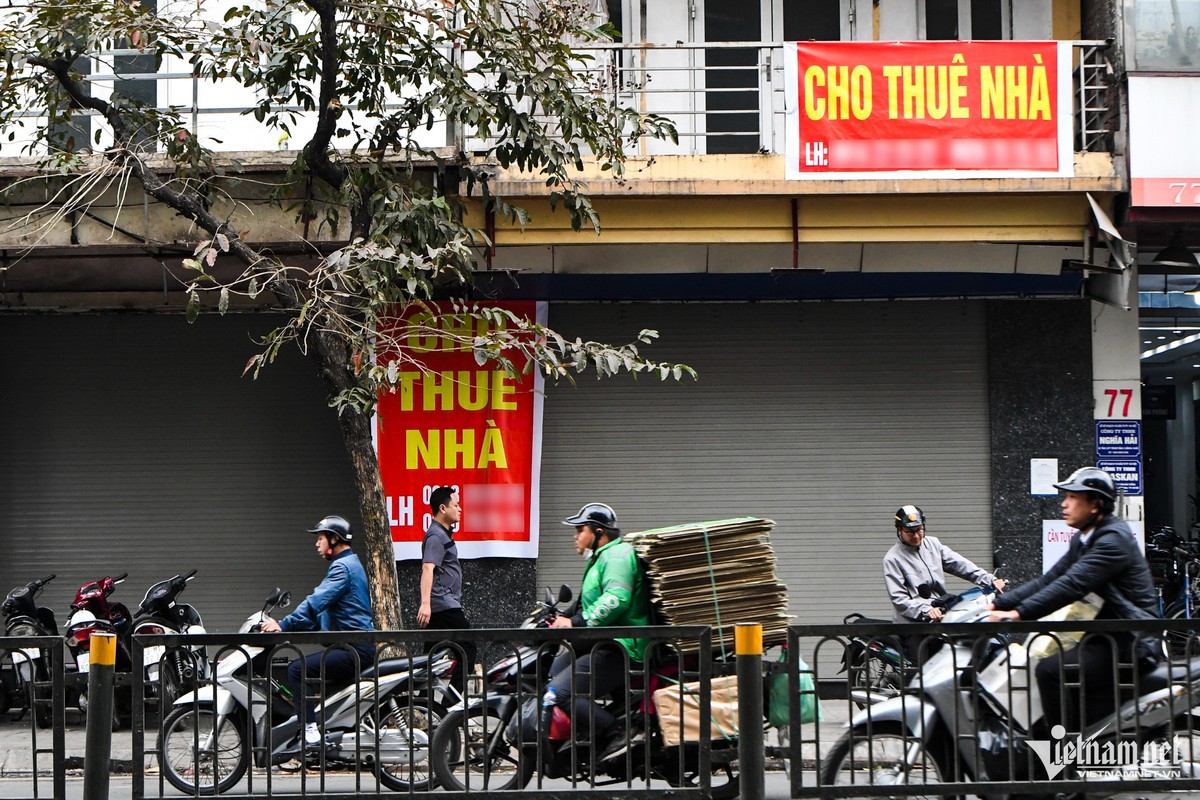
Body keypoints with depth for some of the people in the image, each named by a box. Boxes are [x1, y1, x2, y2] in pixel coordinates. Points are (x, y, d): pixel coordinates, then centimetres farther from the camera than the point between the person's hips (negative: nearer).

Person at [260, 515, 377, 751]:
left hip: (355, 649, -11)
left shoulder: (342, 567, -11)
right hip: (357, 647, 11)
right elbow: (322, 610, 26)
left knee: (298, 669, -19)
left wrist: (283, 625, -24)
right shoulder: (350, 564, 23)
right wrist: (287, 625, 21)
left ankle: (310, 732, -25)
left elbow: (317, 601, -23)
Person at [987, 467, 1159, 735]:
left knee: (1050, 671, -21)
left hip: (1130, 644, -11)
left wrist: (1019, 613, -33)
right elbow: (1049, 580, 12)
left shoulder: (1114, 539, -16)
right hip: (1107, 637, 11)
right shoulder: (1083, 540, 16)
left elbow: (1072, 585, -27)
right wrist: (997, 604, 2)